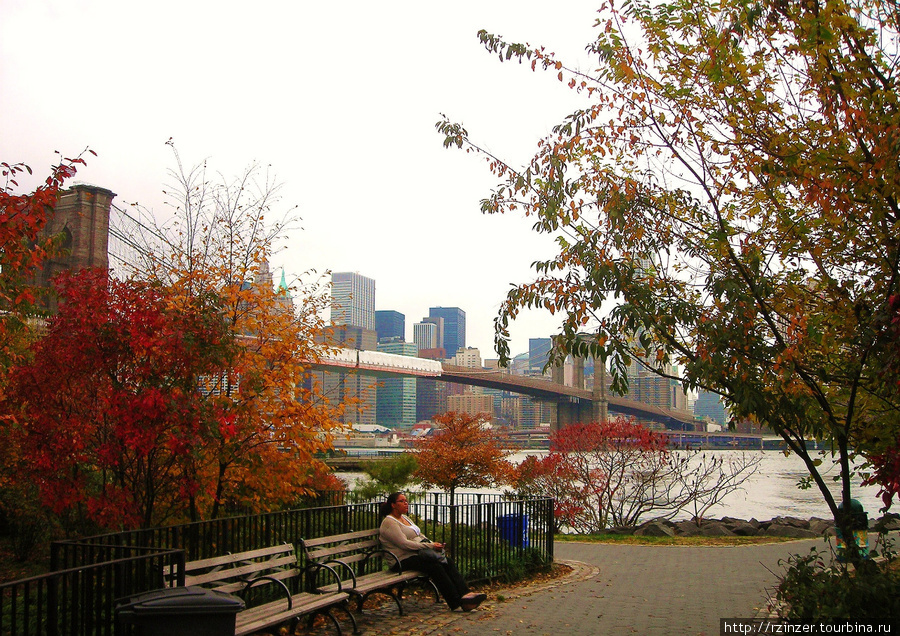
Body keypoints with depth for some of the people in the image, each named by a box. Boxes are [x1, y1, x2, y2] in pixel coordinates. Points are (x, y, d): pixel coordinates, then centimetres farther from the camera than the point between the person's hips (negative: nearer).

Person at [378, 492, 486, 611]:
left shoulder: (405, 518, 21)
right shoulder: (389, 523, -9)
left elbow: (420, 535, 22)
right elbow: (404, 544, -19)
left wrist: (433, 544, 0)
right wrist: (430, 546, -18)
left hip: (418, 553, 9)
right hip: (404, 560, -9)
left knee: (448, 562, -14)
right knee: (436, 567, -28)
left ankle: (465, 593, -24)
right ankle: (456, 602, -26)